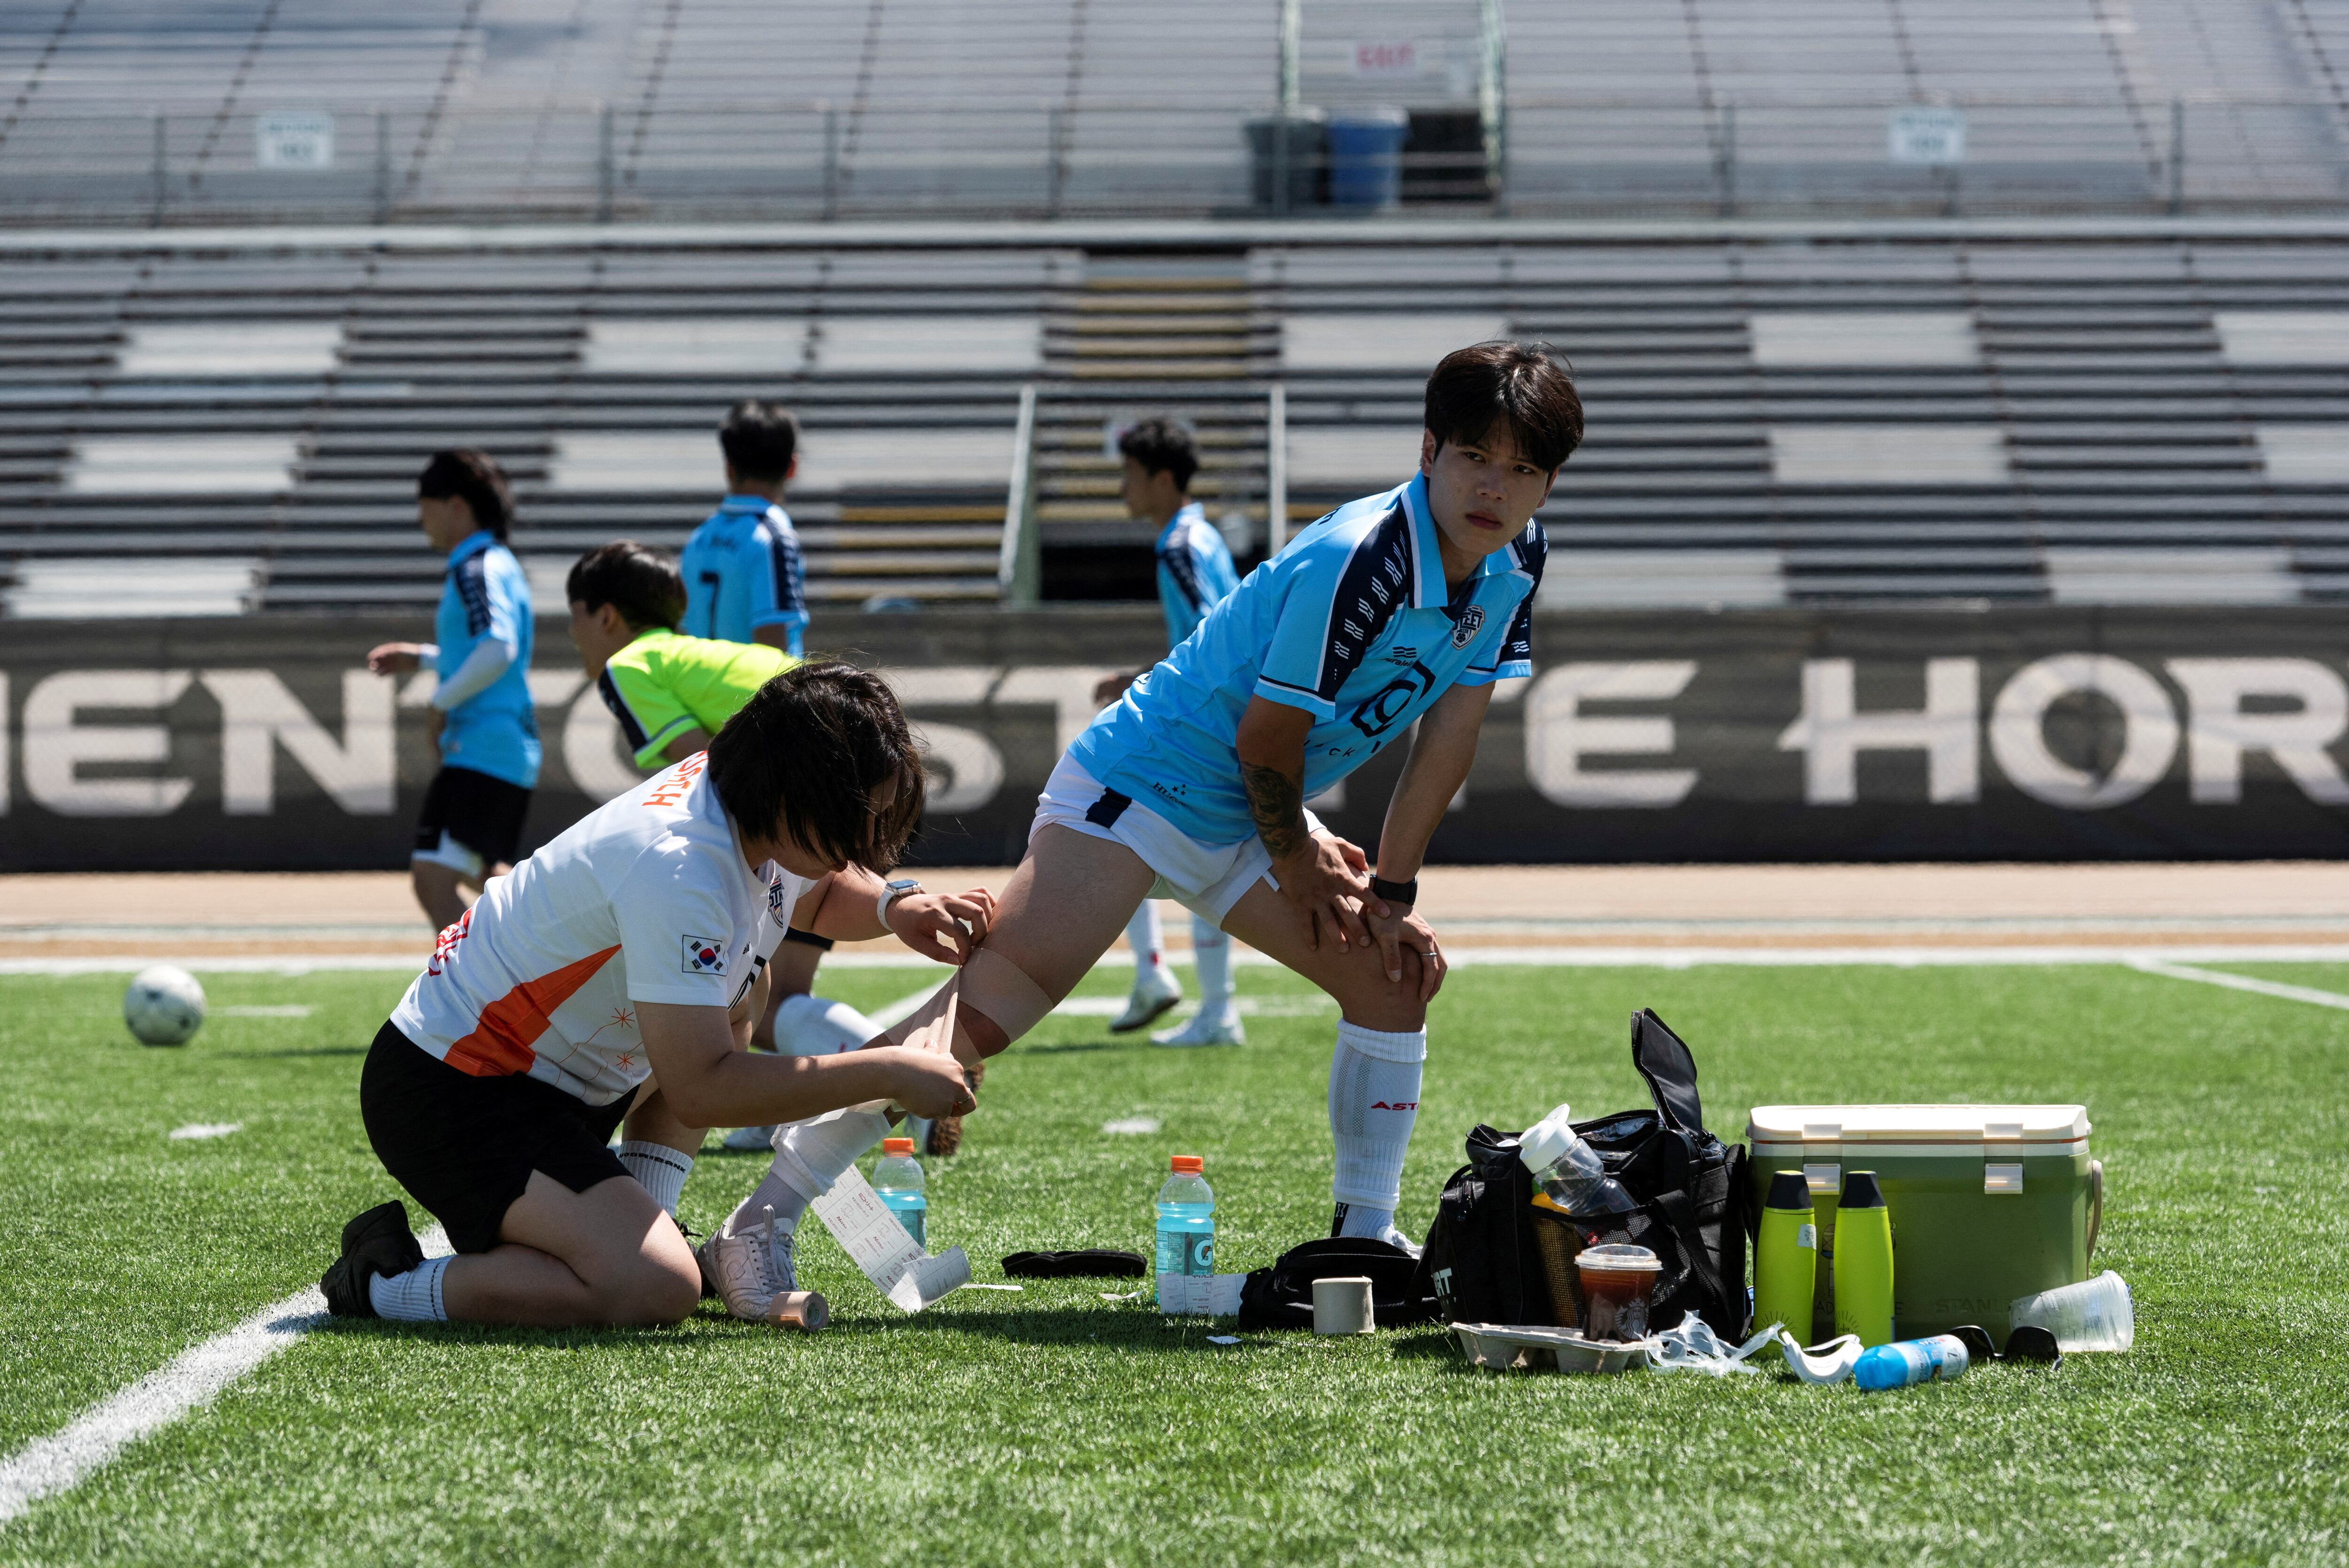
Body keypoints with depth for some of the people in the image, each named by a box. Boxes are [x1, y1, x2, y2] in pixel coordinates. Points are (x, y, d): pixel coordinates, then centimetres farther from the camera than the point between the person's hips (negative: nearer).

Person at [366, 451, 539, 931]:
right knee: (483, 873, 27)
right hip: (514, 751, 11)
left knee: (433, 877, -20)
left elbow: (498, 651, -27)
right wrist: (422, 657, 26)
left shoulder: (477, 569, -13)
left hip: (482, 750, -11)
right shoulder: (501, 564, 18)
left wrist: (442, 702, -17)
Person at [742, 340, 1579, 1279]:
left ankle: (1364, 1237, 16)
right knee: (987, 1011, -18)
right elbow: (1265, 740, -19)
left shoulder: (1514, 563, -2)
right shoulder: (1354, 563, -28)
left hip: (1245, 822, 9)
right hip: (1137, 786, -9)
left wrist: (1391, 891, 5)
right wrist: (1295, 864, -3)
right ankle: (763, 1221, -16)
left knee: (1397, 972, 8)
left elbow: (1450, 731, 6)